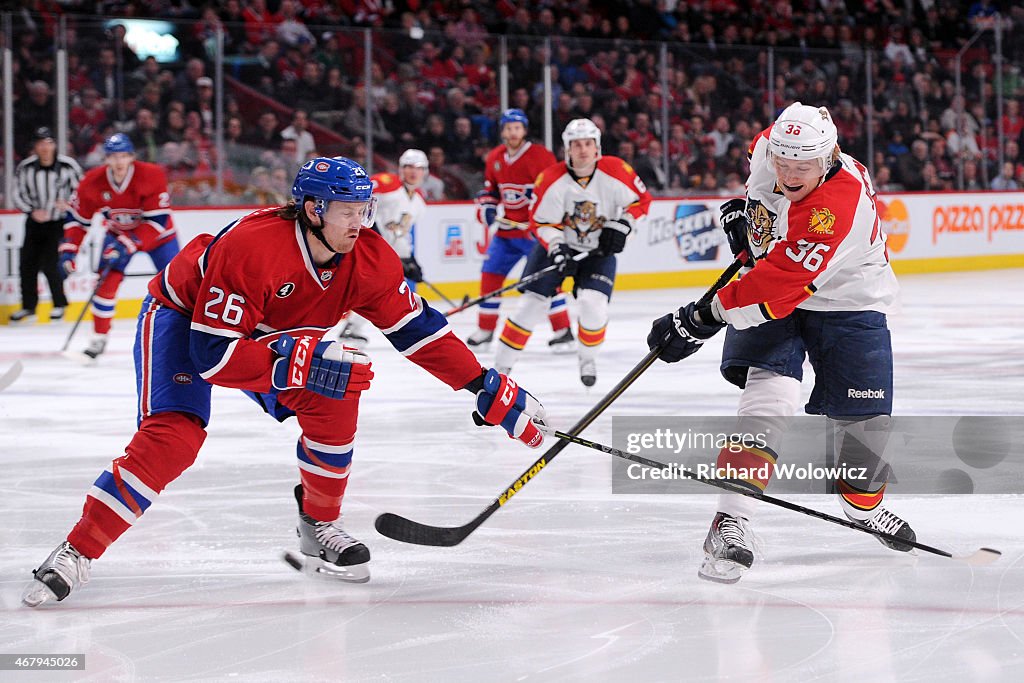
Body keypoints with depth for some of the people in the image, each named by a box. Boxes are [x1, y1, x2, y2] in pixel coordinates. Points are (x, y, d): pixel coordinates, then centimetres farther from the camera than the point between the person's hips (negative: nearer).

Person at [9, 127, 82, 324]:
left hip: (59, 221, -4)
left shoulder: (68, 166, -12)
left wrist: (69, 204, -20)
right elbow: (18, 195, 0)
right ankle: (28, 306, 17)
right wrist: (32, 211, -15)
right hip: (35, 221, 4)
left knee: (49, 263, -14)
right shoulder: (25, 168, -7)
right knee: (27, 263, 2)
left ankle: (59, 304, 5)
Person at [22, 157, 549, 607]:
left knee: (334, 397, -17)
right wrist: (303, 362, -45)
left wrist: (490, 390, -14)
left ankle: (319, 528, 3)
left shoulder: (368, 258, -19)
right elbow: (213, 354, -38)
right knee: (174, 436, -25)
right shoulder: (249, 247, -38)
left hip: (266, 330, 6)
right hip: (182, 317, -6)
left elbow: (417, 329, -10)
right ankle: (77, 553, -19)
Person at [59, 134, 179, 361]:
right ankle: (99, 339, 1)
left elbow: (158, 220, -30)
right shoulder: (92, 182, -20)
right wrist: (69, 249, -18)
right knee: (106, 281, -12)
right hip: (116, 234, 2)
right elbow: (77, 217, -8)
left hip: (156, 233, -2)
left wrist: (128, 244, -36)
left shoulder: (152, 176, -30)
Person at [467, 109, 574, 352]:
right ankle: (485, 331, 19)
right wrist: (486, 208, 2)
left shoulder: (539, 156, -14)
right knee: (491, 274, 7)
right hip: (506, 228, 7)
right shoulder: (494, 158, 7)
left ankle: (563, 331, -9)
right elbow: (489, 189, 21)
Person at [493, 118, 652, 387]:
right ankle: (501, 364, 4)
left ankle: (588, 357, 11)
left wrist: (621, 225, -16)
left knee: (594, 304, -18)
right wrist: (557, 249, -25)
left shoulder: (615, 171, -18)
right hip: (557, 246, 0)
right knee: (532, 302, -6)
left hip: (599, 251, 0)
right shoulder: (552, 179, -19)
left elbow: (641, 199, -3)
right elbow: (541, 221, -11)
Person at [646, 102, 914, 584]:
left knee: (866, 417, -1)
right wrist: (743, 209, 5)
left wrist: (702, 319, -40)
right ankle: (730, 524, -29)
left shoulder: (838, 205, -35)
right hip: (770, 291, 3)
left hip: (845, 303, -3)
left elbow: (781, 282, -40)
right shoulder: (769, 147, -15)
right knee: (769, 396, -20)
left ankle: (863, 502, 32)